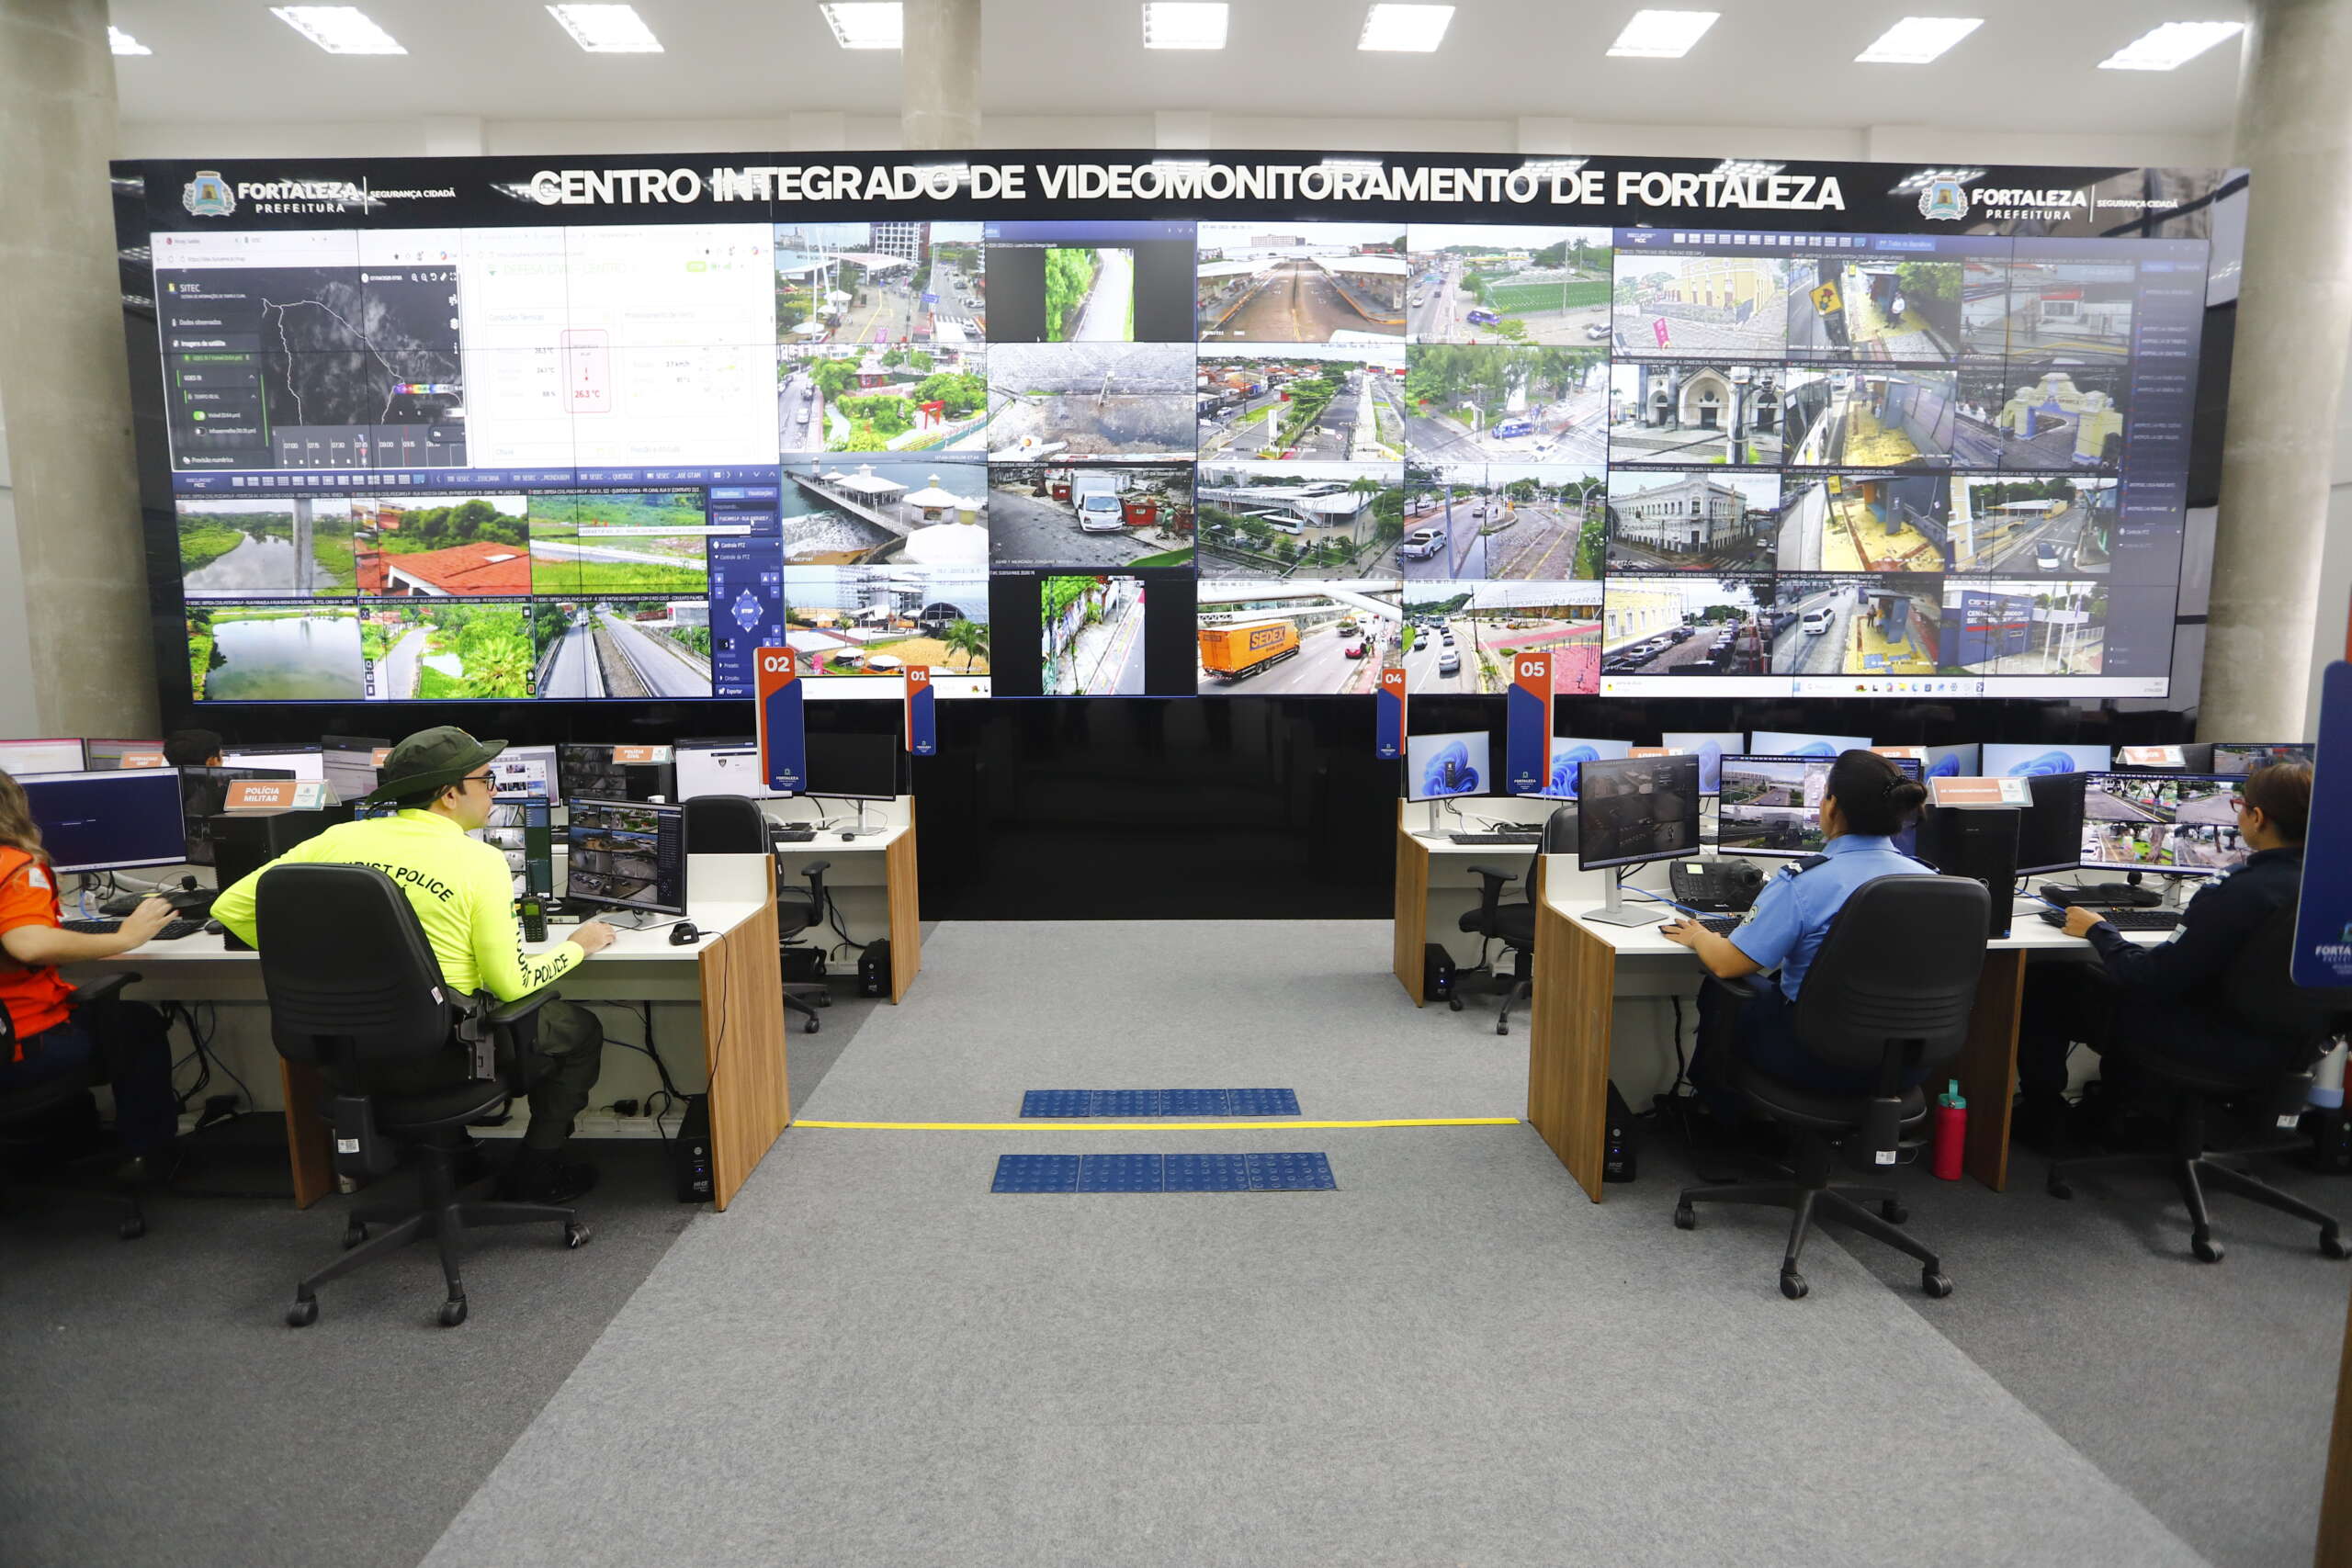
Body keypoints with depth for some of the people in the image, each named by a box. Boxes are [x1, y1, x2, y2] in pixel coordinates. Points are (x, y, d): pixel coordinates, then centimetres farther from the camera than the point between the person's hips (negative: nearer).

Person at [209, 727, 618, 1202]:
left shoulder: (340, 838, -1)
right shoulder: (480, 861, -15)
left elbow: (230, 907, 4)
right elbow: (510, 984, -14)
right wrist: (577, 946, 3)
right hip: (435, 1060, -6)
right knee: (578, 1028, 18)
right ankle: (538, 1172, 24)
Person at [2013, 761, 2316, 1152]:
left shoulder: (2239, 892, -29)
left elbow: (2151, 980, -25)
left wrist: (2098, 931, -8)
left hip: (2215, 1043, -8)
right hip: (2273, 1036, 9)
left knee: (2043, 984, 3)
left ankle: (2041, 1116, 18)